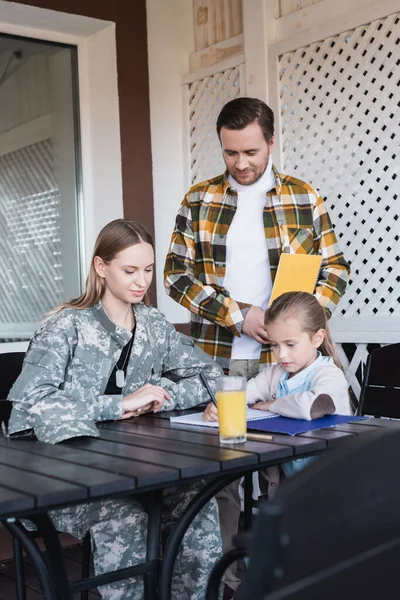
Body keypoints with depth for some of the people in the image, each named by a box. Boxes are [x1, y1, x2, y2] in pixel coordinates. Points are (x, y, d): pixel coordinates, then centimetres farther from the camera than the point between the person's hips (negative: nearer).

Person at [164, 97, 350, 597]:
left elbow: (335, 269, 6)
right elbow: (177, 273, -1)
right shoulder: (199, 200, 5)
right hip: (215, 358, 1)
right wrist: (239, 315, -13)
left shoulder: (304, 199, 4)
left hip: (281, 357, 0)